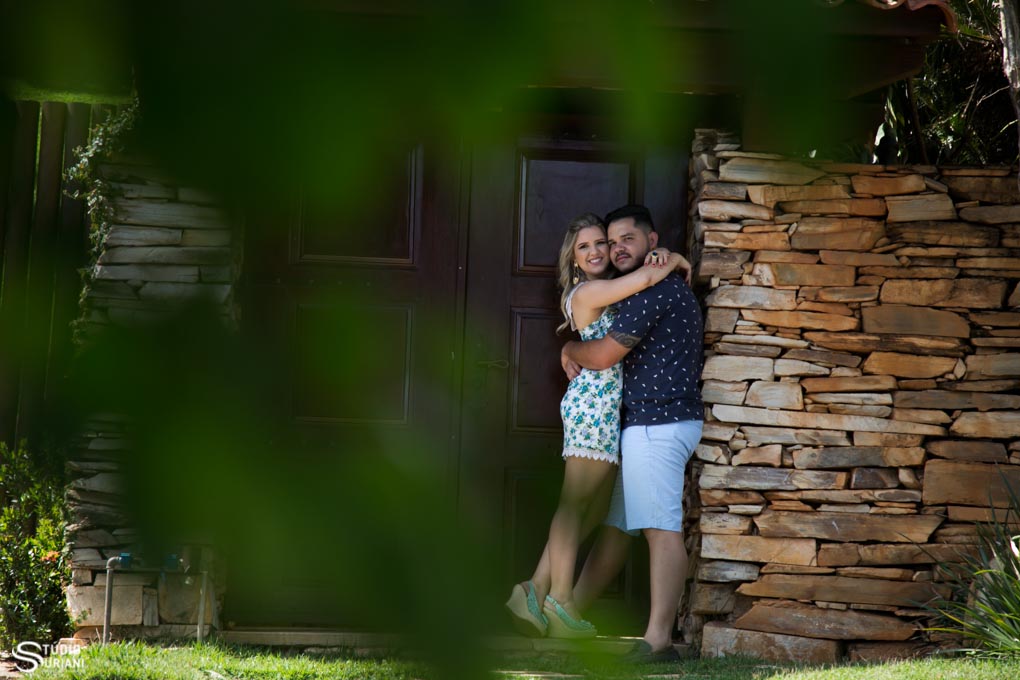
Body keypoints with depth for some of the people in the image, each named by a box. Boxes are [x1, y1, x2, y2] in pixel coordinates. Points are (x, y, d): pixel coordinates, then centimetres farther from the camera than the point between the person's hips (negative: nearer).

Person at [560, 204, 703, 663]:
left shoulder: (653, 289, -12)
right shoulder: (671, 289, 22)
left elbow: (604, 355, -14)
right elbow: (622, 356, 32)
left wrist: (570, 349, 8)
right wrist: (577, 353, 14)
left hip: (657, 420, -11)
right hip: (652, 423, 11)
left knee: (661, 527, -13)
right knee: (616, 526, 14)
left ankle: (658, 639, -17)